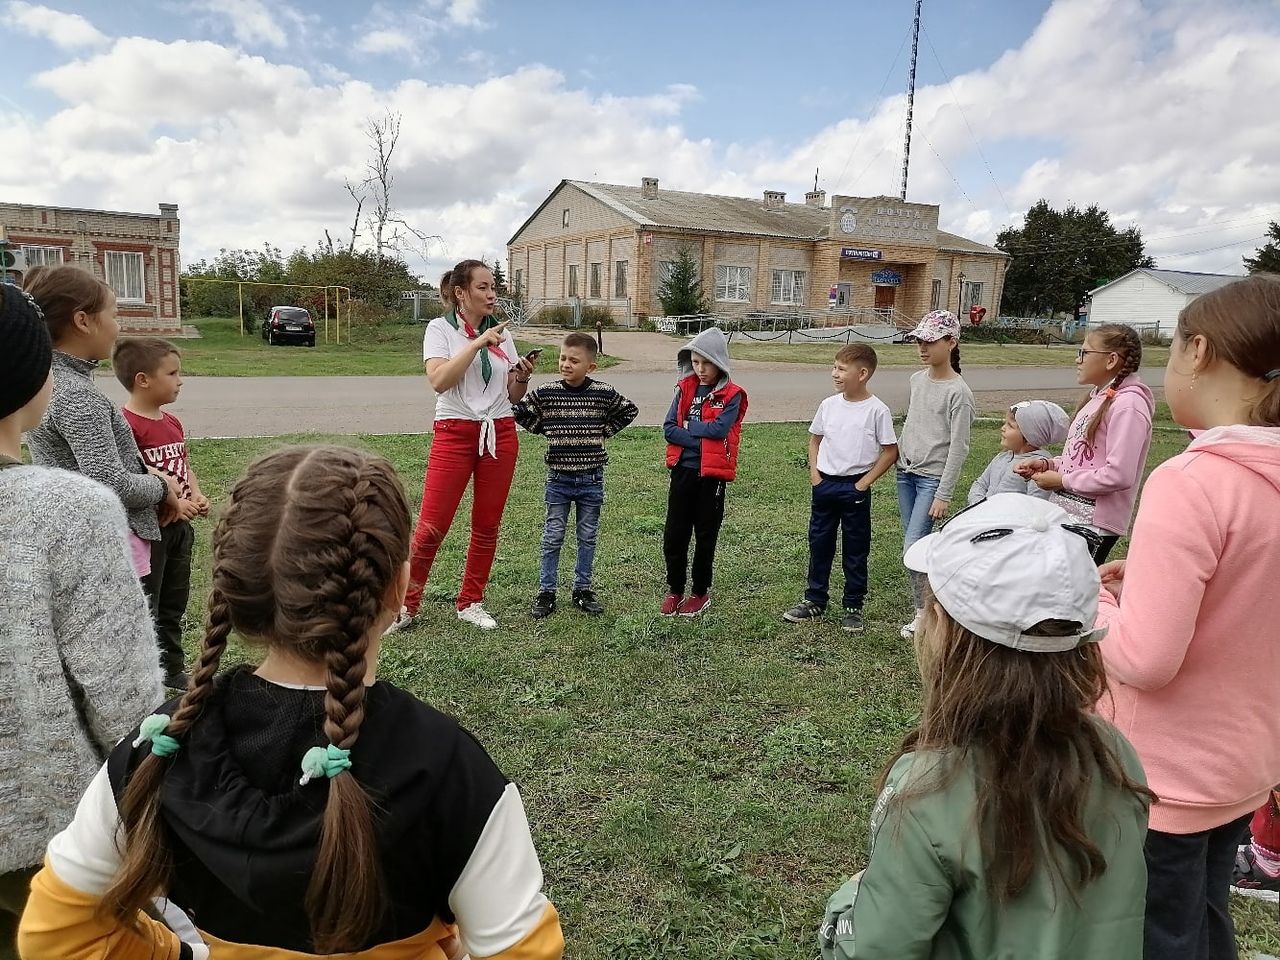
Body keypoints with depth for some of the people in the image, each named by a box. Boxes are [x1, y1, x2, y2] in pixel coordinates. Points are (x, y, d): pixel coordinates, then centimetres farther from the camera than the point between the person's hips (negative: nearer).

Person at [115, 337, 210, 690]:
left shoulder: (172, 423, 9)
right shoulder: (127, 425, -19)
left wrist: (196, 496, -2)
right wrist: (172, 503, -24)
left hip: (179, 527, 9)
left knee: (174, 606, 19)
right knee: (144, 608, 4)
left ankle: (173, 670, 33)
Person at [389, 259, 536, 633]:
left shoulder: (502, 333, 11)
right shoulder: (440, 328, -1)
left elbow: (513, 395, 12)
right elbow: (439, 380, -18)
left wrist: (522, 376, -9)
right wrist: (479, 343, -20)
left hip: (500, 434, 4)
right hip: (454, 433, -4)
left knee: (487, 526, 7)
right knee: (431, 526, -7)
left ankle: (471, 603, 21)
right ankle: (406, 605, 9)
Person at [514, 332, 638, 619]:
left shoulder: (604, 393, -6)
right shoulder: (545, 393, -7)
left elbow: (629, 410, 10)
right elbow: (520, 412, 7)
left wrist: (604, 431, 3)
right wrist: (546, 430, 1)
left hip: (591, 479, 1)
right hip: (558, 478, 0)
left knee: (588, 537, 11)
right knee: (552, 538, 5)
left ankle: (582, 589, 24)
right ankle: (546, 592, 14)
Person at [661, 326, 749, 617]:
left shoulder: (732, 395, -6)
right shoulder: (685, 388, 5)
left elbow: (720, 429, -19)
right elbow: (669, 429, -2)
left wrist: (686, 426, -9)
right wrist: (700, 440, -14)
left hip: (712, 474, -3)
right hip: (683, 470, 3)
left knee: (705, 536, 9)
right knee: (674, 534, 8)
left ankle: (701, 592, 25)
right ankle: (674, 589, 25)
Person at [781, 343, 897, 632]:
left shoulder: (877, 410, -11)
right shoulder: (829, 405, 1)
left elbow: (890, 452, -7)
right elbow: (815, 439, 14)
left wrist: (864, 482, -10)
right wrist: (814, 474, 3)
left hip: (855, 487, -4)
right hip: (825, 484, 4)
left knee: (855, 550, 7)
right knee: (819, 544, 12)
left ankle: (853, 607, 20)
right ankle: (814, 600, 26)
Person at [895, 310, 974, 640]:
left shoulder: (958, 392, -14)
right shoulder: (917, 380, 7)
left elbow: (958, 448, -15)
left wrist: (944, 495, -17)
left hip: (933, 477, -7)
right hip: (906, 473, 7)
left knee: (913, 546, -12)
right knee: (912, 545, 9)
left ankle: (925, 611, 5)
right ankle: (923, 609, 21)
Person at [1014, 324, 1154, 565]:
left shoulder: (1128, 404, -16)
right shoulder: (1098, 397, 12)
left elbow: (1118, 475, -22)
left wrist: (1062, 480, -13)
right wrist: (1047, 464, 4)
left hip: (1094, 522, -8)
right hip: (1066, 513, 8)